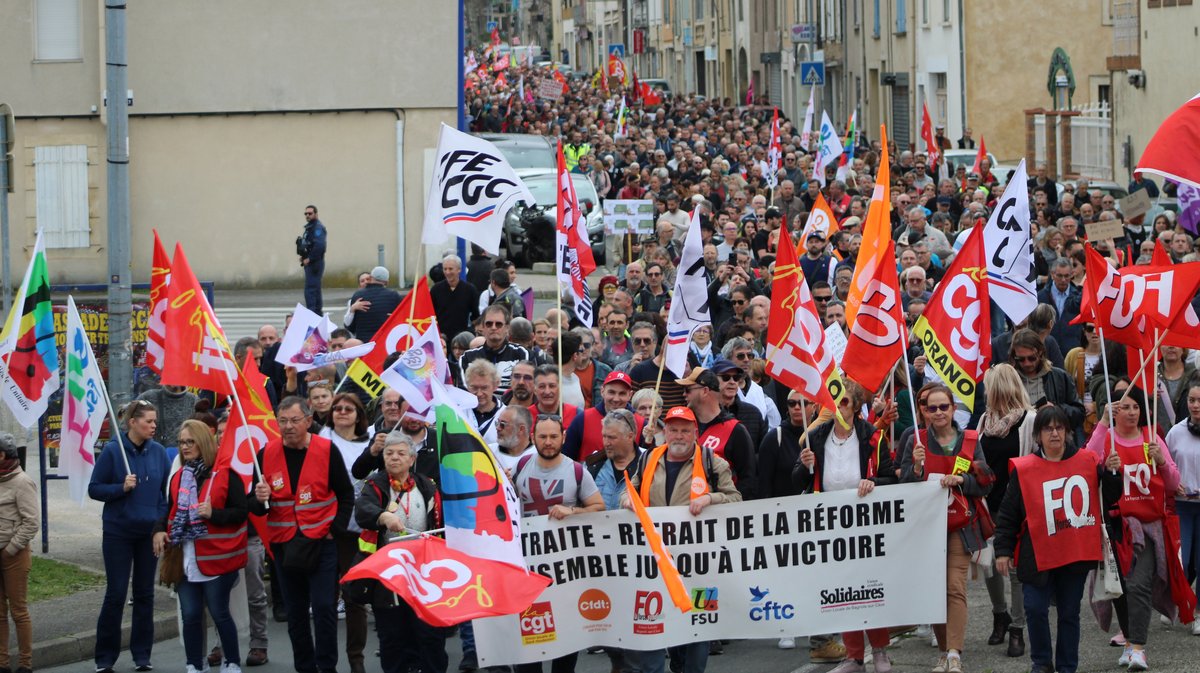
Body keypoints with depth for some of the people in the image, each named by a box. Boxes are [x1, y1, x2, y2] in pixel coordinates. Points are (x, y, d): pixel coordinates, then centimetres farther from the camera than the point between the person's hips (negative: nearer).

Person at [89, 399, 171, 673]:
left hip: (149, 533, 3)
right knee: (116, 594, -3)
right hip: (118, 532, -3)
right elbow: (94, 489, -5)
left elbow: (168, 490, 7)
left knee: (145, 594, 9)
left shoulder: (158, 452, 1)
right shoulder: (112, 451, -8)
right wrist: (122, 488, -20)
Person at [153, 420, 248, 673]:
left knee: (219, 613, 0)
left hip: (216, 558, -5)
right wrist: (160, 530, 3)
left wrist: (214, 514, -22)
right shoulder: (179, 478, 14)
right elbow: (171, 512, 22)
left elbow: (240, 512, -8)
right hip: (185, 557, 5)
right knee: (190, 615, 7)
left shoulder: (225, 475, -6)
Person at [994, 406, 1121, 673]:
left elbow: (1108, 500, 11)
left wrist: (1111, 473, -6)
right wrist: (1003, 550, -3)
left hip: (1076, 555, 1)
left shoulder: (1088, 463, 4)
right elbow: (1008, 515, 1)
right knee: (1036, 608, -10)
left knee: (1069, 612, 8)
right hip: (1038, 556, -1)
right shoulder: (1023, 469, -2)